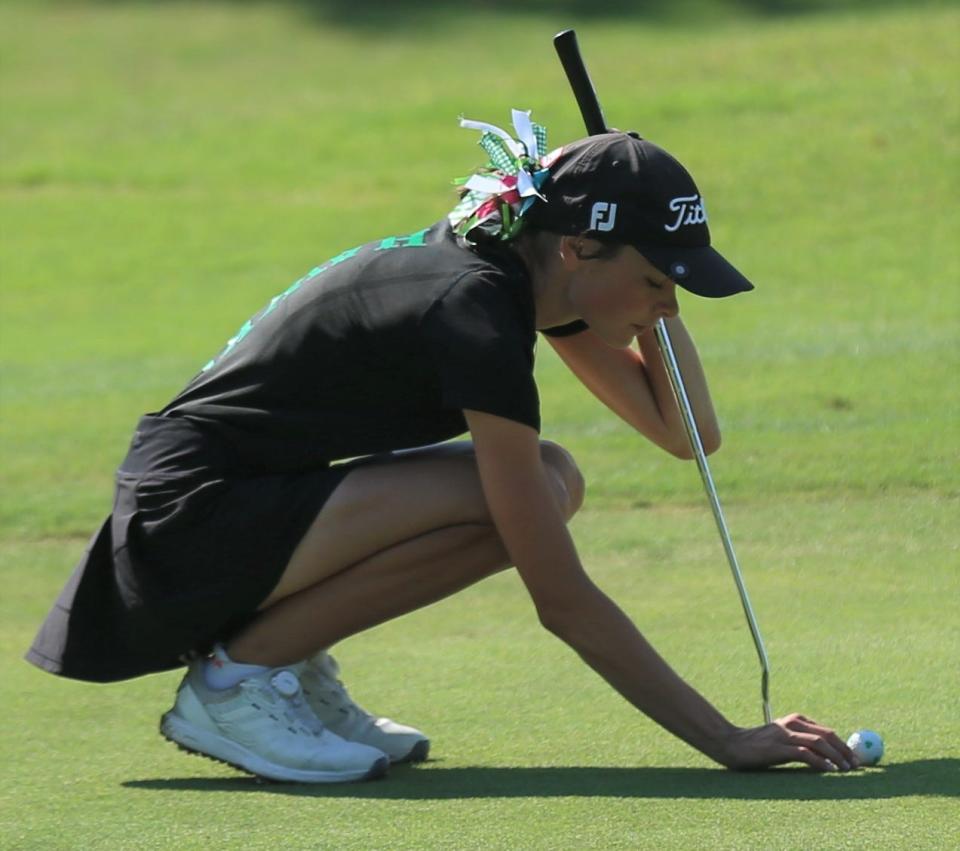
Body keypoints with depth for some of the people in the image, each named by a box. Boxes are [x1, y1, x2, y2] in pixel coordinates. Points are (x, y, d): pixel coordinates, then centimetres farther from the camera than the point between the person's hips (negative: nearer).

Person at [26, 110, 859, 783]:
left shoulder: (538, 274, 3)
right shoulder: (476, 317, -24)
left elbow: (688, 434, 10)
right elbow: (564, 603, -24)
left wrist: (654, 299, -4)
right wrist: (725, 740, -23)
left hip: (258, 502, 9)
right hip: (186, 531, -9)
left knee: (553, 481, 2)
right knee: (507, 506, -24)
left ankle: (292, 667, 7)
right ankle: (235, 680, -11)